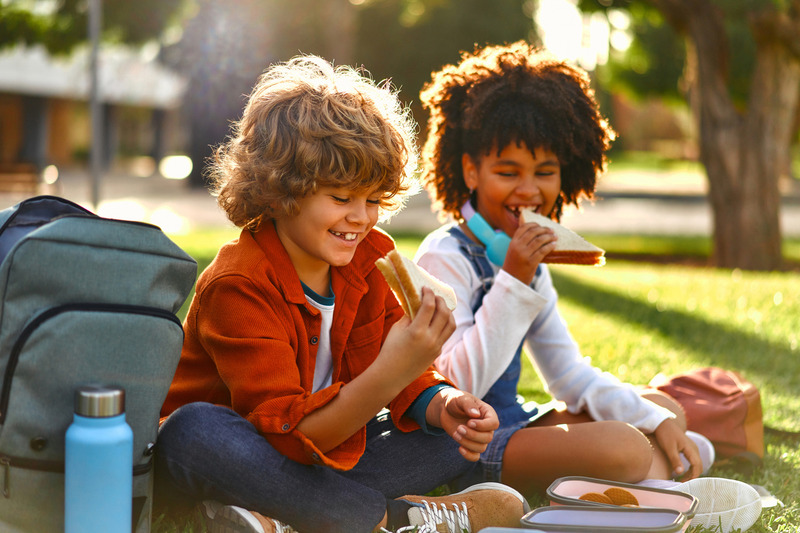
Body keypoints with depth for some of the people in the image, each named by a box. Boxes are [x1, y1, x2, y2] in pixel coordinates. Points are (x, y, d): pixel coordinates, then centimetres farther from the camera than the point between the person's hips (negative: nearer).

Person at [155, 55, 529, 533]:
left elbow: (406, 383, 0)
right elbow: (291, 435, -32)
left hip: (328, 443, 6)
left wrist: (442, 404, -24)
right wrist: (388, 375, -46)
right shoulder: (237, 287, -23)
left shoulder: (370, 256, -3)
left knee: (464, 436, -7)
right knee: (194, 430, -38)